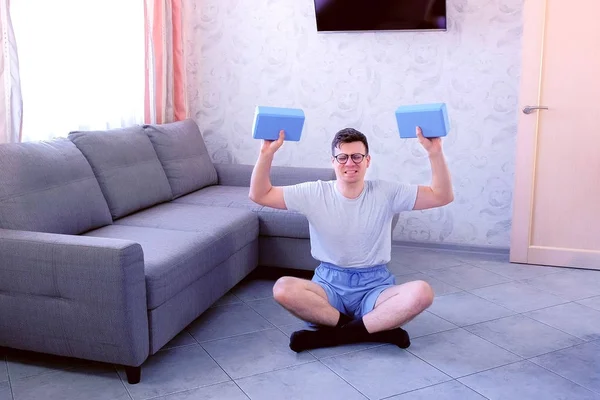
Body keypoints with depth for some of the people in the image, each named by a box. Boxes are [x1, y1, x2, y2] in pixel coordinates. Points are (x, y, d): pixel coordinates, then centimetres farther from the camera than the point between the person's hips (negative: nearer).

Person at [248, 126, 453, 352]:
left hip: (375, 286, 0)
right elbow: (259, 195, -3)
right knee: (283, 289, -30)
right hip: (329, 284, 0)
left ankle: (332, 335, -24)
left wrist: (435, 152, -18)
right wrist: (267, 152, -15)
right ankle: (377, 329, -21)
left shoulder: (385, 193, -2)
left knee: (422, 293, -30)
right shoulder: (315, 194, -2)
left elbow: (442, 196, -6)